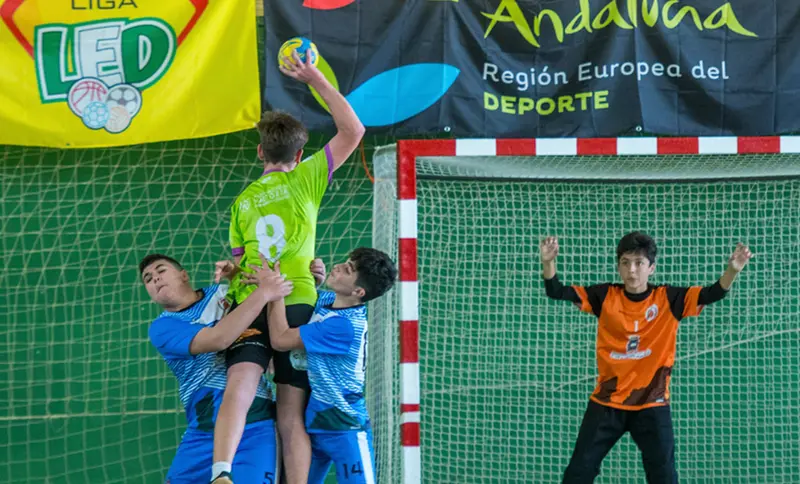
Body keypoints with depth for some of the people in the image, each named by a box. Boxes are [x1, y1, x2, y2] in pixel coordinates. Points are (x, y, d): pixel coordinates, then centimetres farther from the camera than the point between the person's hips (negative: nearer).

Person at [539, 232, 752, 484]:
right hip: (607, 402, 1)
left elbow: (713, 294, -14)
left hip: (652, 404, -1)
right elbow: (557, 292, -8)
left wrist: (732, 270, -35)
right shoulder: (605, 296, -3)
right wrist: (548, 262, -28)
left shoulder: (668, 299, -5)